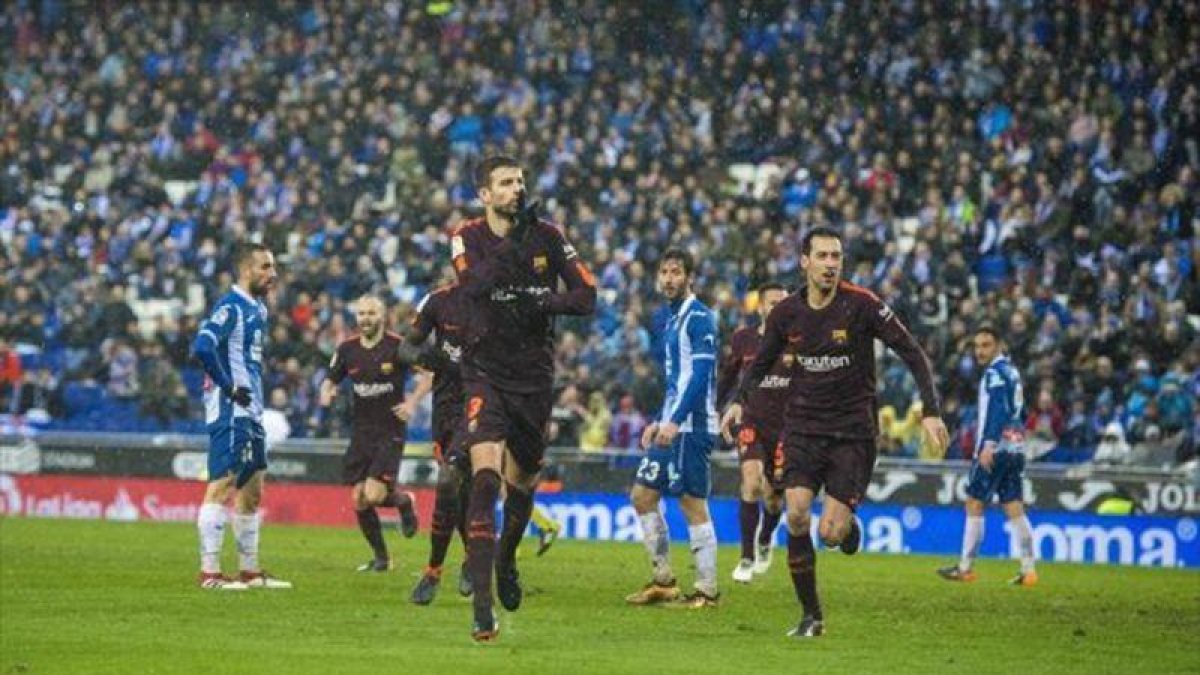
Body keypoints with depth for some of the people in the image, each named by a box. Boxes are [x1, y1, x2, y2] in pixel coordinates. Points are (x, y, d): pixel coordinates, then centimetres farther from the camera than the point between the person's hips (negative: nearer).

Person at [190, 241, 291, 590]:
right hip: (229, 409, -10)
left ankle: (250, 570, 21)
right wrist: (229, 387, -19)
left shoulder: (257, 309, 16)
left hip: (251, 410, 10)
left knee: (252, 490, 13)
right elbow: (202, 346, -26)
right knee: (222, 485, -10)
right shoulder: (231, 307, -13)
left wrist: (256, 395, 15)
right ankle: (209, 571, -10)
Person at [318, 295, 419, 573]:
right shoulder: (347, 349, 4)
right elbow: (331, 379, 16)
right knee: (358, 501, 0)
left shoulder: (398, 346, -9)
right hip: (361, 432, 5)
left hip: (390, 432, -5)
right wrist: (326, 392, -7)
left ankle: (403, 501, 18)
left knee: (373, 495, -17)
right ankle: (380, 557, 18)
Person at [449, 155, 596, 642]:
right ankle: (482, 606, -24)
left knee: (523, 482, 15)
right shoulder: (469, 237, -5)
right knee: (485, 477, -20)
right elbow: (472, 284, -25)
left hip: (534, 376, 3)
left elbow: (587, 296, -2)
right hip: (485, 373, -3)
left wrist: (549, 303, -20)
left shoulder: (548, 236, 0)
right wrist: (513, 242, -30)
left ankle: (506, 560, 47)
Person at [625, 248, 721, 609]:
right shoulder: (671, 321, 17)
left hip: (691, 427, -10)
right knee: (642, 496, 8)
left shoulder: (699, 318, -11)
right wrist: (658, 422, 23)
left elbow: (701, 374, -20)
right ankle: (664, 581, 14)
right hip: (671, 427, 10)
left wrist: (675, 421, -26)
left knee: (693, 505, -6)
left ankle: (707, 590, -1)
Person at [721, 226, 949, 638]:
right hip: (803, 427, 3)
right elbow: (762, 361, 17)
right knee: (797, 515, -16)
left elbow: (911, 352, -7)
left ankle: (848, 525, 29)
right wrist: (739, 400, 0)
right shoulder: (786, 314, 0)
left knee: (831, 534, -11)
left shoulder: (861, 305, -11)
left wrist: (930, 411, -15)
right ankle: (811, 616, -2)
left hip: (853, 430, -3)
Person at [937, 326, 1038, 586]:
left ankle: (965, 567, 3)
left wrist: (988, 445, -27)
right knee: (1014, 508, 5)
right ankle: (1028, 569, -1)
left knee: (974, 504, -1)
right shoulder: (1012, 370, 18)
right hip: (1015, 450, 9)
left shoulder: (995, 372, -10)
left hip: (996, 449, -9)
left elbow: (998, 411, -21)